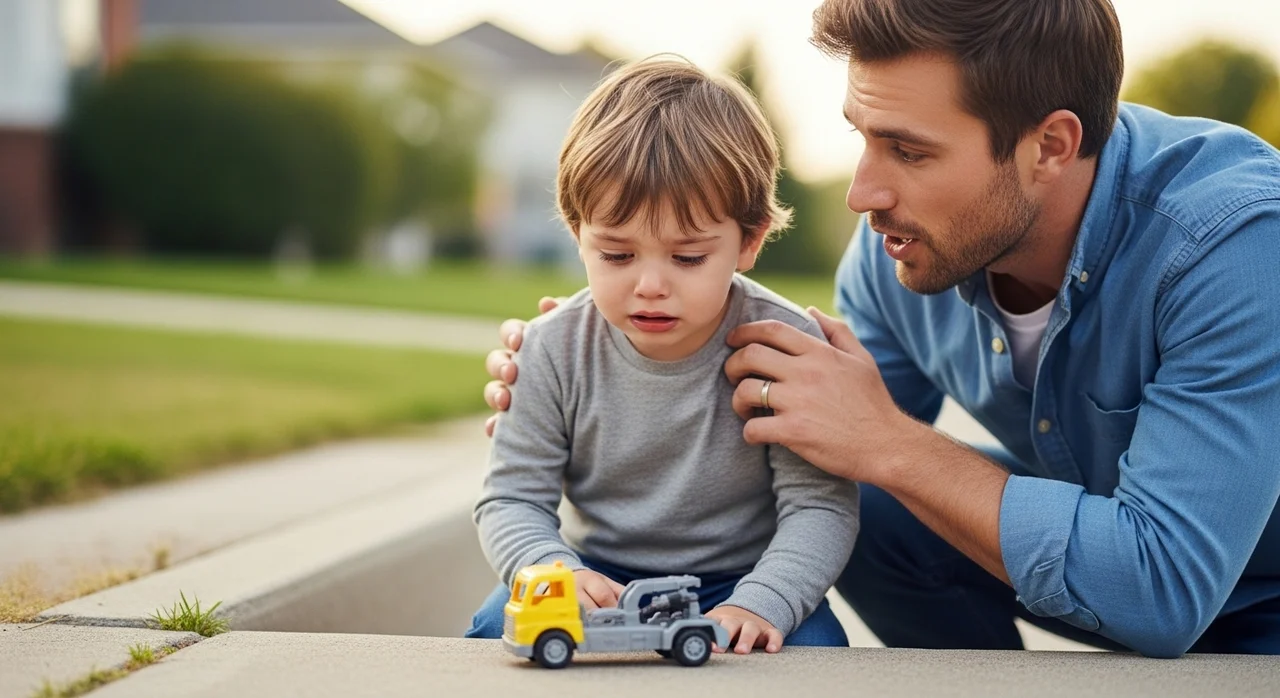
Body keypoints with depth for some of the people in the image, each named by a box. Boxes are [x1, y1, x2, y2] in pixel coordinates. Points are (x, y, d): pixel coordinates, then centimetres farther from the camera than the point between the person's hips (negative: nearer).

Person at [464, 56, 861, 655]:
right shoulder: (555, 351, -11)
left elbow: (819, 506, -17)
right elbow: (511, 499, -7)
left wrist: (760, 604, -34)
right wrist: (558, 575, -28)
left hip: (741, 579, -1)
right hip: (600, 578, 2)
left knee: (811, 641, -26)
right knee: (499, 627, -20)